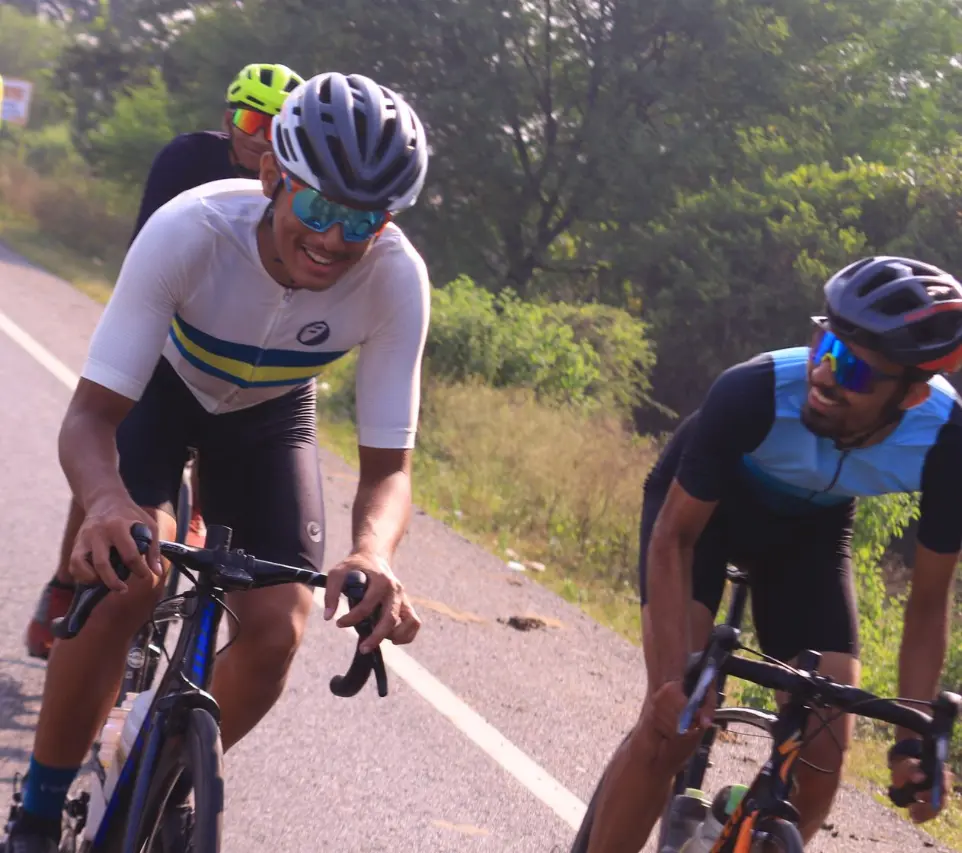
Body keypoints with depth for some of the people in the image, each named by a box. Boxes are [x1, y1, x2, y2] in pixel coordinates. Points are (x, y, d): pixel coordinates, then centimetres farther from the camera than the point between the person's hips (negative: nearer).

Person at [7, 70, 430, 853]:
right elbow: (91, 413, -37)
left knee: (276, 632, -12)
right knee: (127, 577, -26)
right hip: (162, 385, -2)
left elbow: (388, 466, -28)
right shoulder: (191, 230, -39)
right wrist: (108, 502, -61)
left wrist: (374, 554, -51)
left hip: (271, 412, 2)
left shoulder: (396, 278, -33)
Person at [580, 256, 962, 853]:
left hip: (810, 528, 3)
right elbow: (674, 538, -28)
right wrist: (678, 674, -38)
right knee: (676, 720, -21)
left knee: (823, 753, -9)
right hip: (699, 508, -2)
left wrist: (914, 740, -22)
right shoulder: (754, 394, -40)